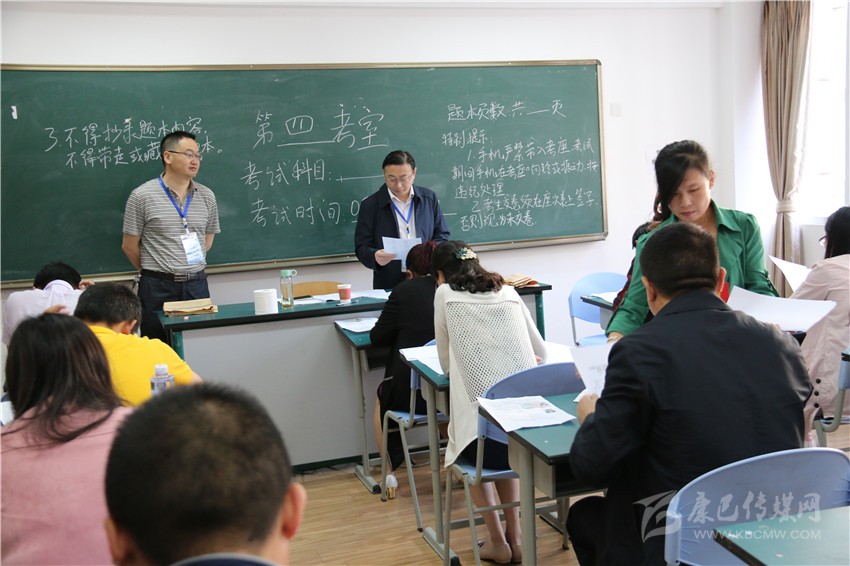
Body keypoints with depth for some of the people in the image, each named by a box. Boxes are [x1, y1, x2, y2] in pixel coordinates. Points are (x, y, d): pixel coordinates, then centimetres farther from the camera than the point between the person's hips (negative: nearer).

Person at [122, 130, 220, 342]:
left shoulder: (207, 197, 7)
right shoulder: (142, 196, -5)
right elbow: (129, 246, 2)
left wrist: (190, 268, 12)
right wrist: (155, 271, 10)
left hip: (197, 286, 3)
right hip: (158, 289, -3)